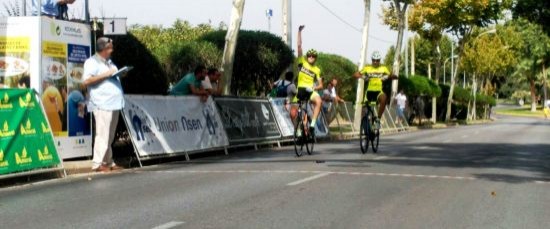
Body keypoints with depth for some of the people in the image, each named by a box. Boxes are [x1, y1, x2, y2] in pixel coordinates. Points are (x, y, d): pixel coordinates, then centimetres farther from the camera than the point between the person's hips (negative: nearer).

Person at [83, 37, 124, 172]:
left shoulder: (109, 62, 22)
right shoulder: (92, 62, -5)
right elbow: (86, 81, -16)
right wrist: (105, 74, -18)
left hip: (114, 103, 9)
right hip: (102, 104, -9)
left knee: (110, 136, 11)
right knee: (103, 135, -10)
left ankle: (108, 162, 15)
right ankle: (98, 164, -7)